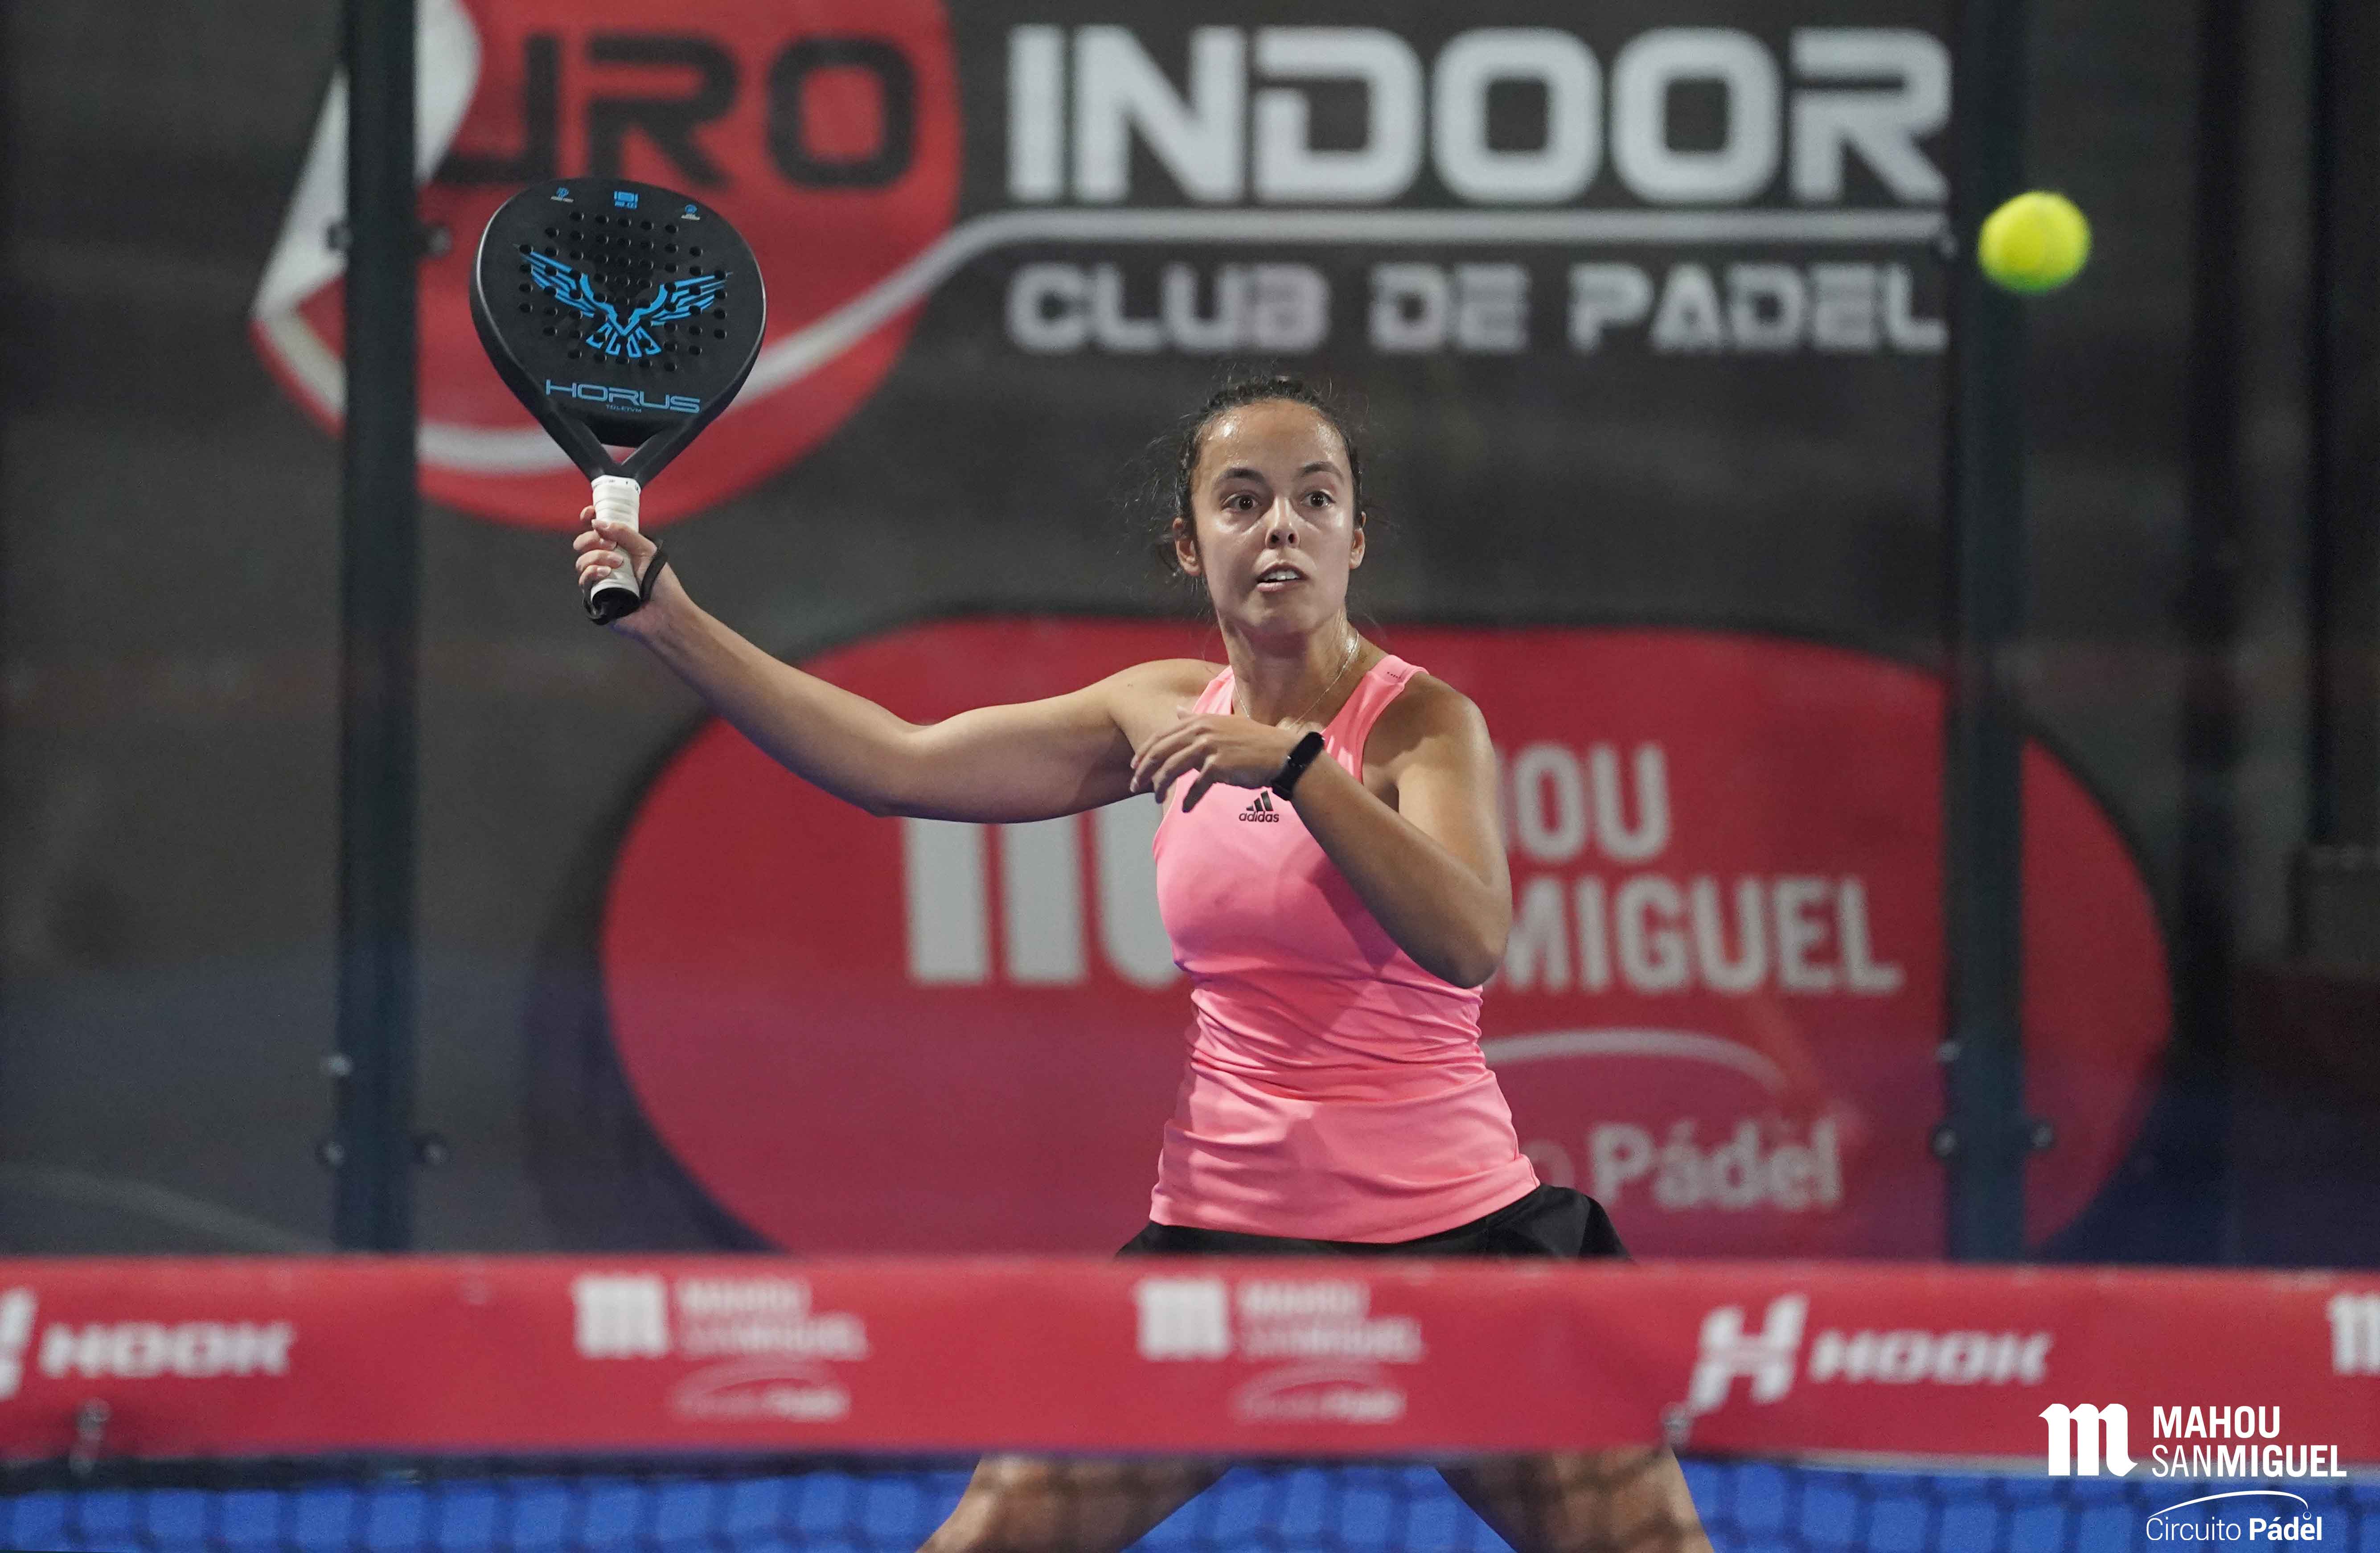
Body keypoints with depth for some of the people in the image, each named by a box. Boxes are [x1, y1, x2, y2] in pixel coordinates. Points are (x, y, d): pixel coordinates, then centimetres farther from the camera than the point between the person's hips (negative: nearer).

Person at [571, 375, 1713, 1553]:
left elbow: (1468, 939, -27)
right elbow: (901, 763, 7)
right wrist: (673, 624, 1)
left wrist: (1294, 762, -34)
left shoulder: (1422, 721, -9)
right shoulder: (1170, 714, 6)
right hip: (1219, 1226, 4)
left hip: (1445, 1234, -4)